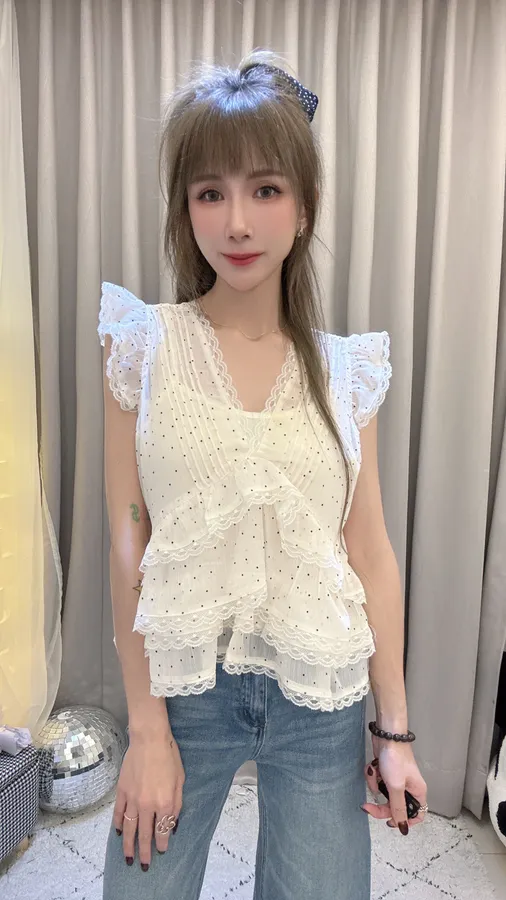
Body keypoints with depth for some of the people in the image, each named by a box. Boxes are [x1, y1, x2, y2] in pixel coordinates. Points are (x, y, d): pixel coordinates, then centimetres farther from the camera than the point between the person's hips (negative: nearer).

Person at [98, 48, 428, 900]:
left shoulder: (345, 368, -2)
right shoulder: (142, 347, -7)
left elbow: (371, 551, 0)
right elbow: (127, 542, -8)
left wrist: (394, 726, 3)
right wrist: (147, 726, -7)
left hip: (321, 700, 2)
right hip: (184, 686, -1)